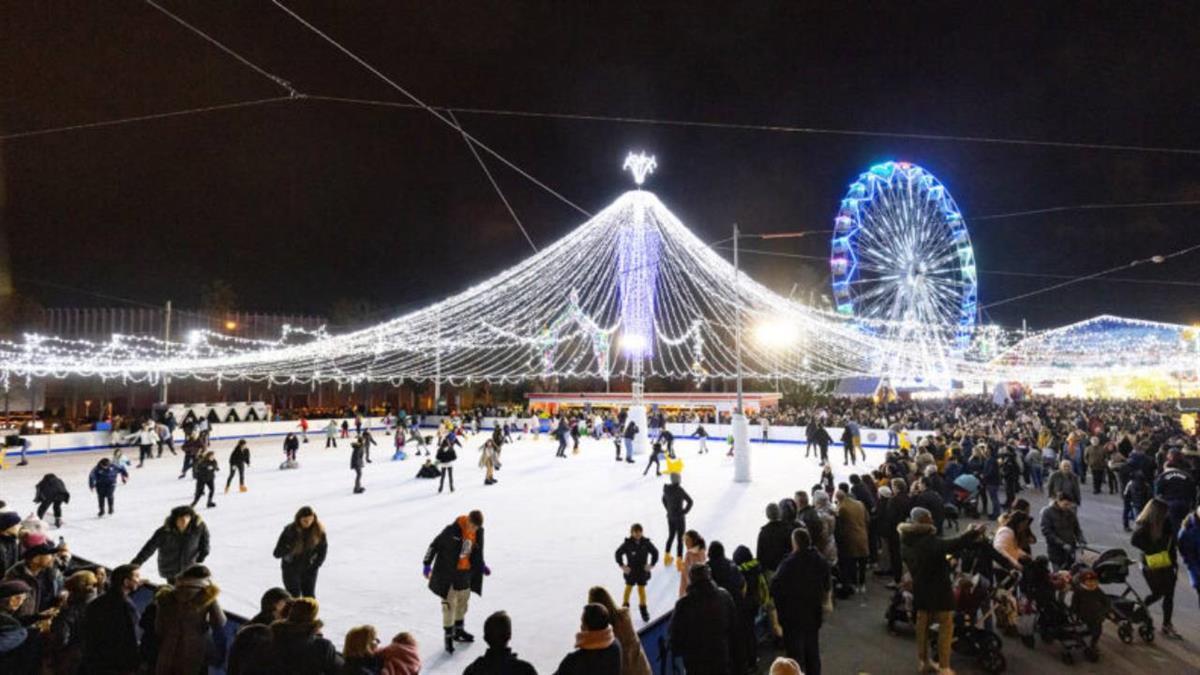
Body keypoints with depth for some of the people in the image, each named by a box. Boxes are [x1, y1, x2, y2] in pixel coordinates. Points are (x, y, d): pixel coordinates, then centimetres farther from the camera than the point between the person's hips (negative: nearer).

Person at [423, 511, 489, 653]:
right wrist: (427, 564, -13)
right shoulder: (452, 530, -26)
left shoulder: (478, 531, -7)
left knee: (463, 600, 18)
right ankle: (448, 636, 12)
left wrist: (481, 565, 12)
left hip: (465, 572, 6)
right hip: (447, 572, -6)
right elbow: (434, 545, -16)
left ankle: (458, 630, 37)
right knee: (449, 603, -2)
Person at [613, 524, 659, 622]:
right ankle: (625, 607, 29)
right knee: (628, 588, 11)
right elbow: (618, 553, -7)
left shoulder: (646, 543, -11)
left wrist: (652, 564, -2)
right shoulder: (627, 543, -16)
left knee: (642, 589, 12)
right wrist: (622, 565, -7)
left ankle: (643, 608, 29)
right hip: (630, 571, -1)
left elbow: (655, 552, 2)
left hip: (642, 571, 1)